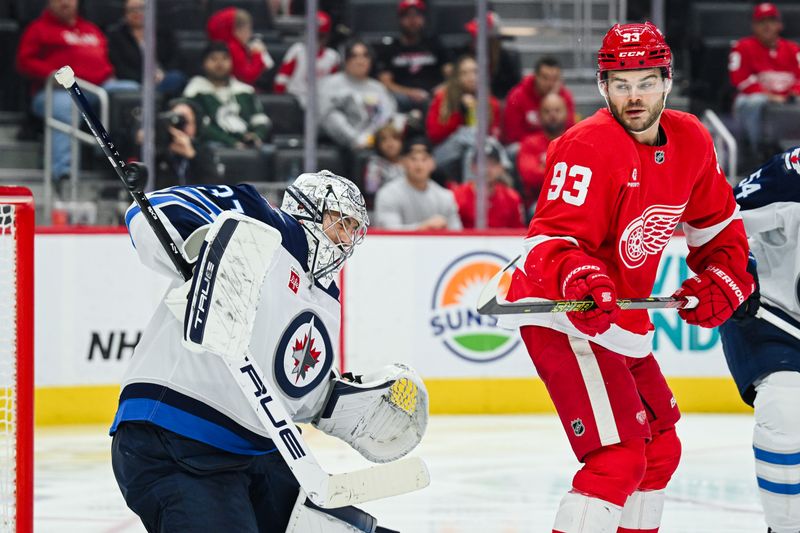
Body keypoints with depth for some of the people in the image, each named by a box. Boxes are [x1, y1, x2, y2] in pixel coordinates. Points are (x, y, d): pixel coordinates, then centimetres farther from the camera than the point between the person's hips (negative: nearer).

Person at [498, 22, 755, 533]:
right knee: (619, 457, -21)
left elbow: (718, 222, 19)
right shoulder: (589, 147, -22)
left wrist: (721, 278, 5)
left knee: (660, 449, 20)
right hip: (562, 317, -9)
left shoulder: (690, 140, 3)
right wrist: (577, 279, -48)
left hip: (622, 319, 9)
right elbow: (551, 240, -29)